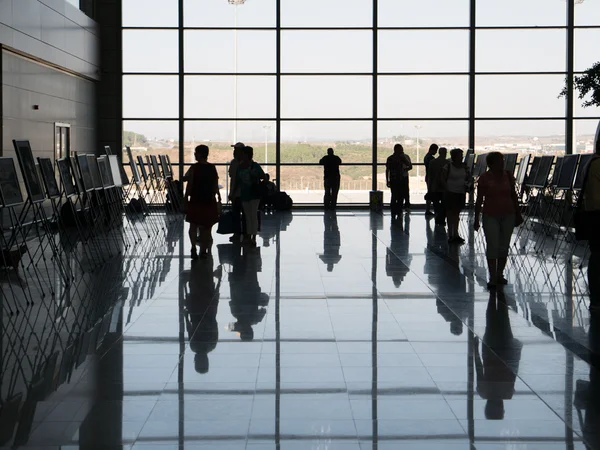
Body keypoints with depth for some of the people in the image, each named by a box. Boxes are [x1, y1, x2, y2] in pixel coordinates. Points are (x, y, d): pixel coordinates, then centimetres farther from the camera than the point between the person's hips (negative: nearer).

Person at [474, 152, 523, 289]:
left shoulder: (508, 177, 5)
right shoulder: (484, 178, -5)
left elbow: (514, 195, 12)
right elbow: (479, 199, -4)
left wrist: (518, 214, 12)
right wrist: (476, 218, -5)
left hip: (508, 215, 4)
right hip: (490, 216, -3)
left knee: (504, 246, 8)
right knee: (492, 246, -6)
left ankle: (500, 274, 20)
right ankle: (492, 277, -3)